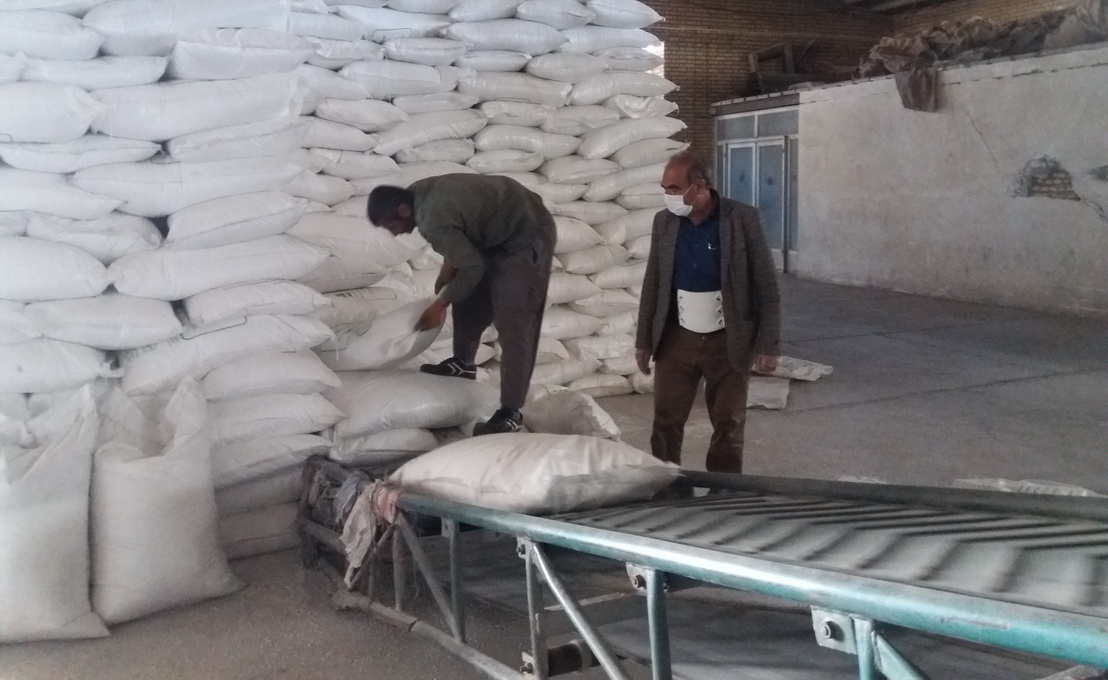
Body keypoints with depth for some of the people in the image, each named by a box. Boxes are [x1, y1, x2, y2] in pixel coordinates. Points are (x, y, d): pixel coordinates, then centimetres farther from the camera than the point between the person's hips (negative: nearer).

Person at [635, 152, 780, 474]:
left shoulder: (744, 218, -11)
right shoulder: (664, 221, 1)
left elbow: (767, 286, -8)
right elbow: (652, 284, 8)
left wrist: (768, 344, -10)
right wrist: (644, 340, 7)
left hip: (728, 342, -3)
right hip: (677, 340, 3)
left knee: (728, 427, 6)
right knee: (665, 423, 3)